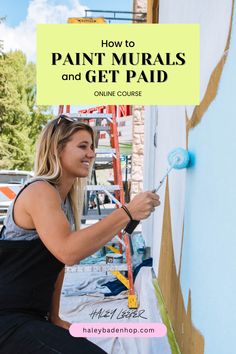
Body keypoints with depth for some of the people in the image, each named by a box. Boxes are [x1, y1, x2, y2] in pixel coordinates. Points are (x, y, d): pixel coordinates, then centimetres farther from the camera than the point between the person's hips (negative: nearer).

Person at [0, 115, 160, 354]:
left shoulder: (67, 199, 10)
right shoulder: (39, 191, -17)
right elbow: (67, 251, -32)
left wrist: (54, 318, 11)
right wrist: (128, 212, -30)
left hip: (31, 316, 9)